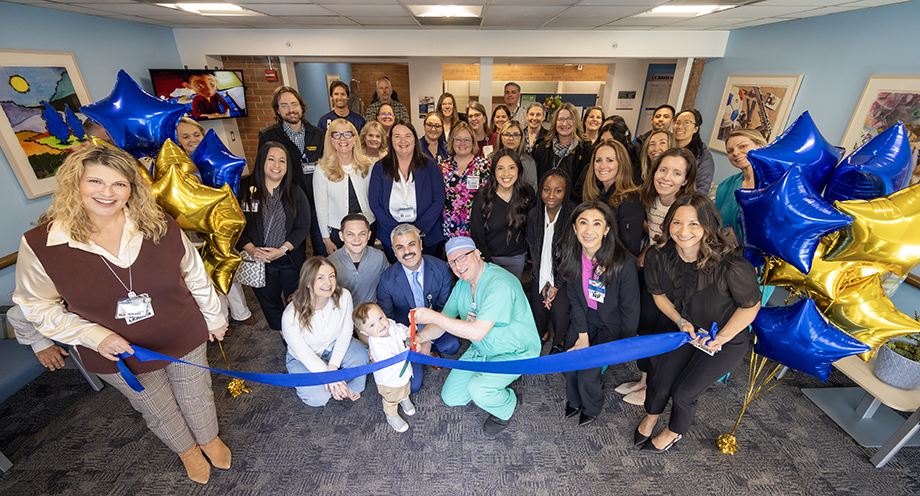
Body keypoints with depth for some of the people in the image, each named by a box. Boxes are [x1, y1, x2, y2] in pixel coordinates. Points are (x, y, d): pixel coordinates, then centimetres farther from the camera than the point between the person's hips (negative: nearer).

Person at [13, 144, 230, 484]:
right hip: (119, 356, 1)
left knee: (196, 396, 22)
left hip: (185, 340, 0)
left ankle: (209, 438, 53)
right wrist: (94, 336, -17)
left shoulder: (161, 229, -15)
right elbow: (37, 305, -3)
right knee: (158, 411, 25)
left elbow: (195, 276, -3)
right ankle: (186, 449, 54)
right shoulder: (40, 245, -15)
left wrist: (213, 317, 6)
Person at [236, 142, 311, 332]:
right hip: (259, 260, 0)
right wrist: (250, 249, -16)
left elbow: (303, 227, -5)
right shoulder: (244, 188, -5)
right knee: (268, 300, 17)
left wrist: (283, 249, -15)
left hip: (291, 260, 0)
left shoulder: (295, 193, -1)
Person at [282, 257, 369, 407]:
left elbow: (346, 333, -13)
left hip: (334, 345, 2)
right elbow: (304, 353, -20)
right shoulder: (291, 316, -32)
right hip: (304, 358, -2)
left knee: (361, 356, -26)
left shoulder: (344, 296, -24)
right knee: (318, 398, -21)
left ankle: (351, 388, 5)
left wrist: (333, 366, -20)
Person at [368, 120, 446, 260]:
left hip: (427, 236, 0)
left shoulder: (429, 166, -1)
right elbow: (374, 204, -3)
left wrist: (418, 229, -15)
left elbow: (439, 201, -5)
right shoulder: (380, 168, 1)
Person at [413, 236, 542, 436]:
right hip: (480, 350, 8)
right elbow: (443, 321, 2)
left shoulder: (500, 284, -30)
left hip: (514, 354, -7)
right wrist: (419, 337, -18)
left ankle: (506, 407, 4)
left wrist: (433, 316, -35)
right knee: (450, 397, 4)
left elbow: (478, 332, -35)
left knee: (477, 389, -29)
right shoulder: (462, 284, -2)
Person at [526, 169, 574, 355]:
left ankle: (558, 343, 24)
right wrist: (543, 281, -2)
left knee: (560, 312, -9)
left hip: (564, 274, -3)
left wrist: (557, 284, -10)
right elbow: (533, 248, 2)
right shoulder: (533, 214, -5)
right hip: (540, 274, 3)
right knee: (538, 309, 6)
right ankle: (542, 334, 41)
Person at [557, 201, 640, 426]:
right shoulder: (573, 256, -15)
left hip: (611, 324, -4)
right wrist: (583, 335, -9)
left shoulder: (624, 263, -30)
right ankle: (574, 400, 39)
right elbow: (575, 299, -5)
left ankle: (592, 409, 29)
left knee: (587, 372, -7)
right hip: (585, 318, 4)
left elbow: (630, 309, -17)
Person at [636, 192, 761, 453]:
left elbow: (750, 306, -14)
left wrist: (720, 338, -14)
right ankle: (651, 417, 34)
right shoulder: (658, 256, -20)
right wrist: (681, 322, -11)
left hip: (729, 337, -3)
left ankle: (674, 432, 33)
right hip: (683, 327, 3)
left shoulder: (732, 265, -32)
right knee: (659, 380, -2)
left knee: (683, 392, -2)